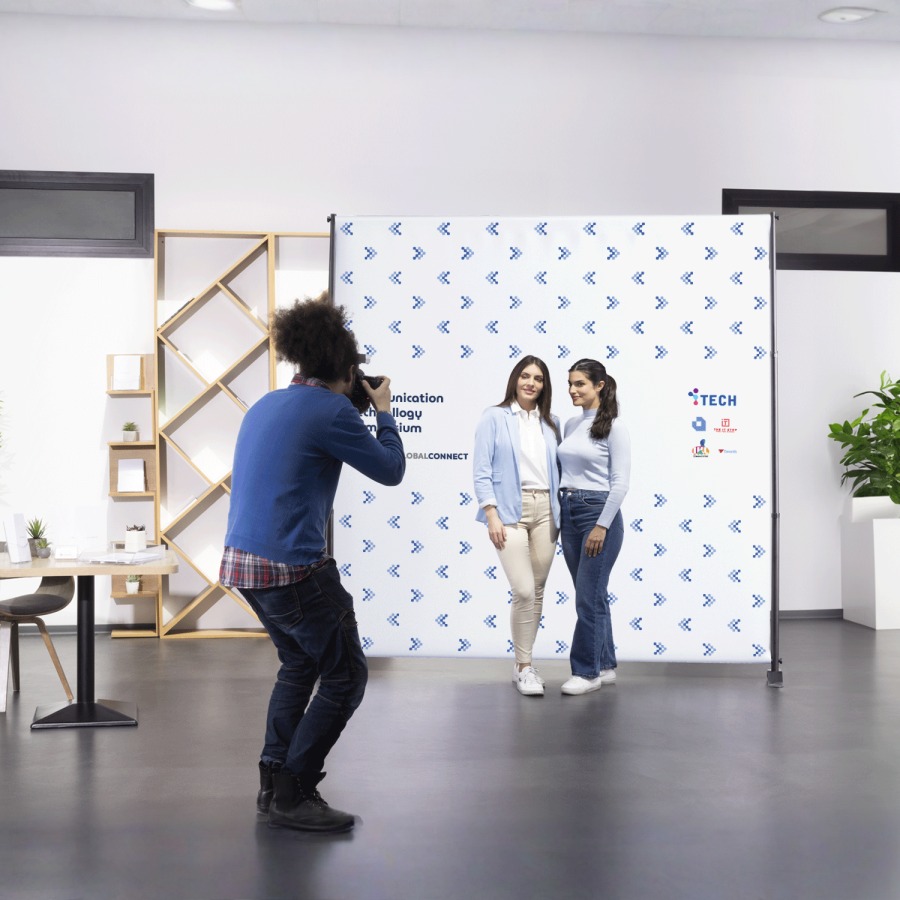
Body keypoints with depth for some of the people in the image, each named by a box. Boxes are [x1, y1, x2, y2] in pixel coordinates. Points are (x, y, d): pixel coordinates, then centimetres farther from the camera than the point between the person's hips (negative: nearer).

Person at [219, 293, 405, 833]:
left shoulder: (267, 406, 12)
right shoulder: (331, 410, -13)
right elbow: (390, 470, -5)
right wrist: (384, 412, 10)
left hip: (243, 561, 9)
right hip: (292, 567, -9)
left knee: (299, 665, 25)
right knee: (346, 677, 5)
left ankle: (273, 784, 28)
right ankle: (292, 796, 8)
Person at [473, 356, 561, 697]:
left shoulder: (551, 423, 14)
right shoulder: (494, 417, 1)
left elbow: (557, 470, 15)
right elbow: (482, 471, -4)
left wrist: (561, 513, 8)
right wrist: (492, 516, -12)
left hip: (545, 510, 5)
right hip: (509, 511, -5)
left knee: (537, 591, 8)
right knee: (524, 591, -12)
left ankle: (525, 664, 21)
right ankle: (524, 667, 2)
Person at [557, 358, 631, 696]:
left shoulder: (614, 427, -10)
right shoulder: (570, 425, 11)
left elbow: (620, 482, -14)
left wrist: (601, 526, -18)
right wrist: (558, 515, 13)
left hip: (599, 512, -8)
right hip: (568, 512, 8)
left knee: (588, 596, -5)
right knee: (592, 594, 13)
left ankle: (586, 671, 5)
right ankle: (605, 665, 22)